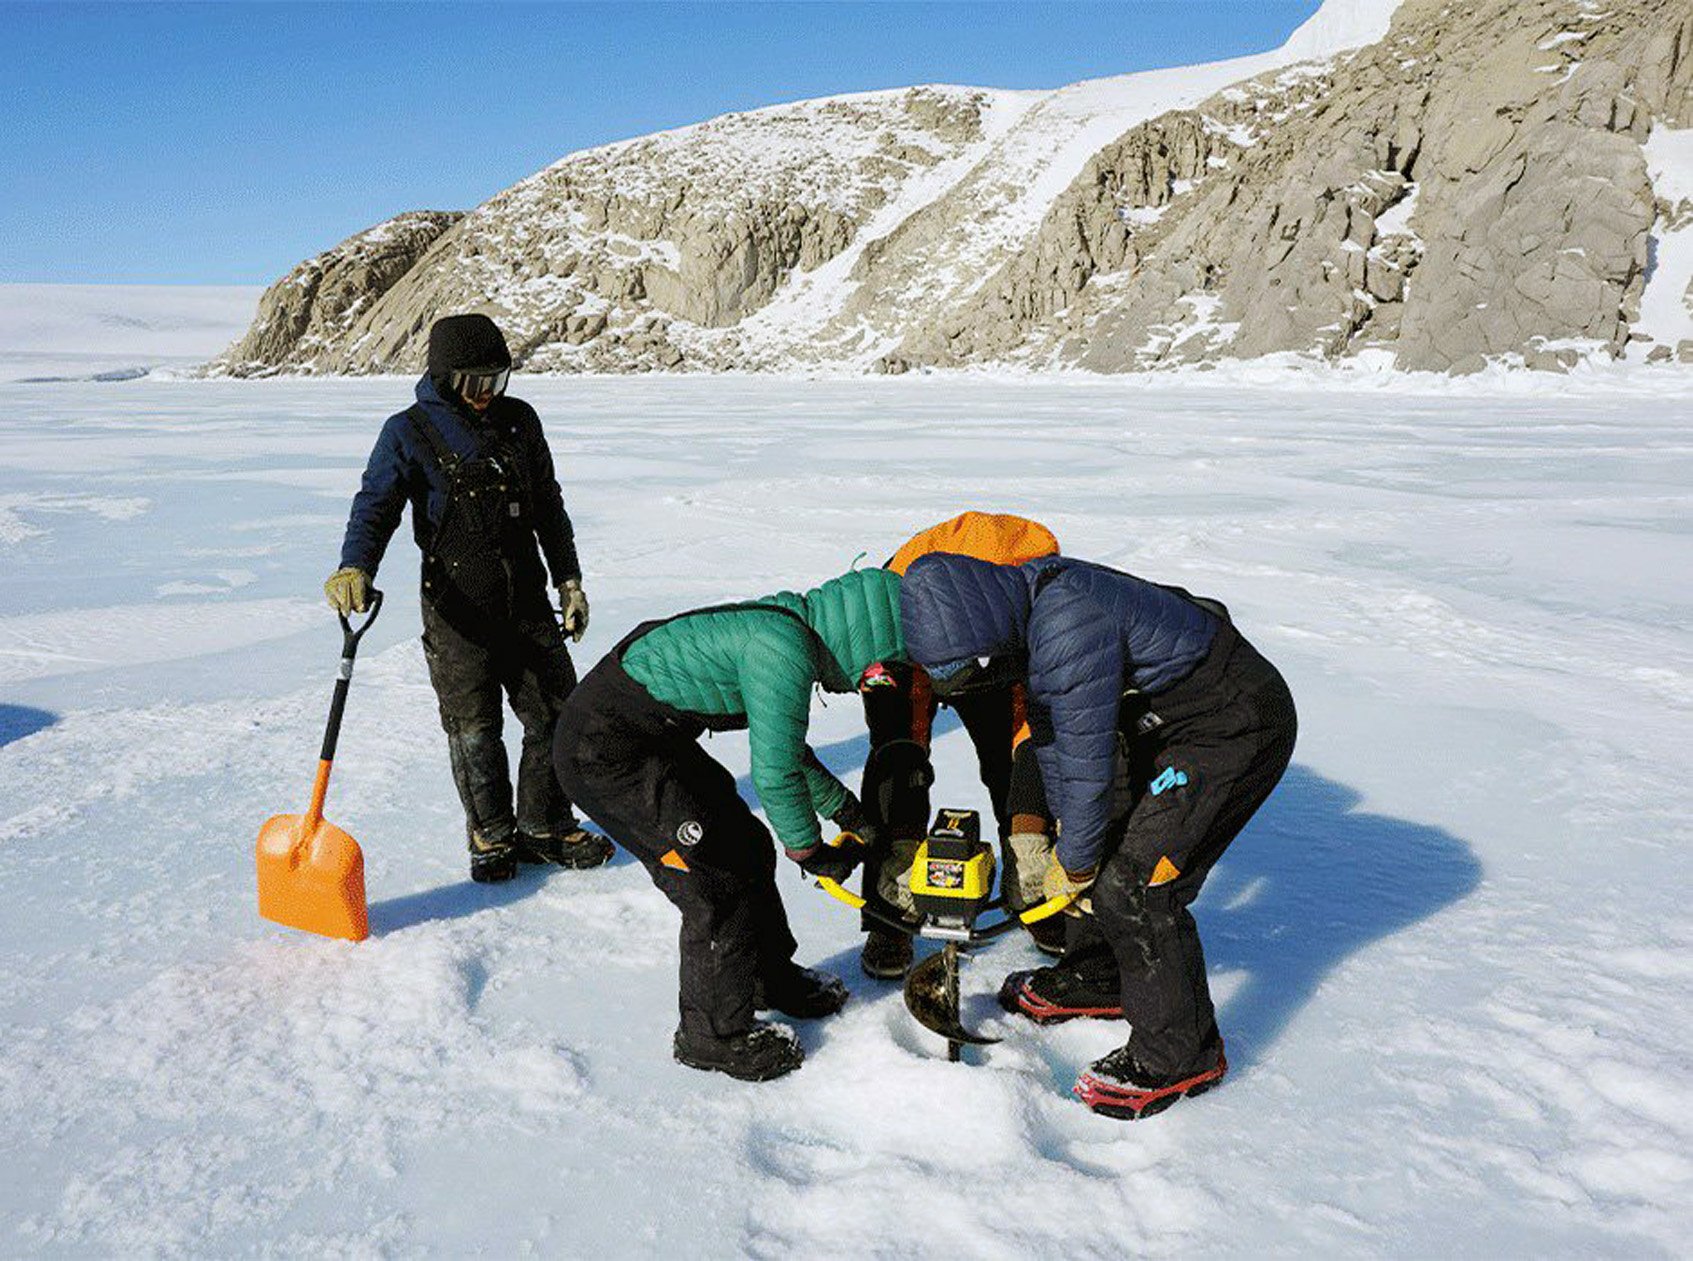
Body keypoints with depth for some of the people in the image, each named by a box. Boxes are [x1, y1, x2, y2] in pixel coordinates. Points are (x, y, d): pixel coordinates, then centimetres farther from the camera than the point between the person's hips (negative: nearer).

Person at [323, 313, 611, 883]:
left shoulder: (519, 419, 8)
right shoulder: (409, 432, -4)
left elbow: (549, 505, 15)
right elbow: (375, 506, -9)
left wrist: (569, 581, 14)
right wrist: (355, 568, -29)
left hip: (527, 601, 4)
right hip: (458, 611, -4)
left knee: (557, 715, 7)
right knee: (475, 729, 3)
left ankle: (545, 826, 25)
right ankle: (491, 836, 23)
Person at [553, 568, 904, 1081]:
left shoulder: (784, 623, 7)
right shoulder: (785, 652, -23)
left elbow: (785, 744, 20)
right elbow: (775, 773, -20)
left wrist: (847, 810, 23)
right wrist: (811, 853, -4)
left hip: (651, 735, 10)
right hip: (603, 752, -10)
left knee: (747, 847, 16)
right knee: (719, 881, -5)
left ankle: (771, 977, 35)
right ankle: (714, 1032, 12)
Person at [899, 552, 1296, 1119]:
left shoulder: (1069, 629, -32)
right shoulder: (1025, 607, -1)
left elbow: (1087, 759, -23)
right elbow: (1049, 729, 10)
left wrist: (1074, 863, -9)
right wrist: (1068, 832, 13)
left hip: (1239, 726, -10)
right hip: (1168, 723, 10)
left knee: (1133, 884, -12)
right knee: (1100, 842, 15)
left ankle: (1182, 1055, 4)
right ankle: (1094, 981, 35)